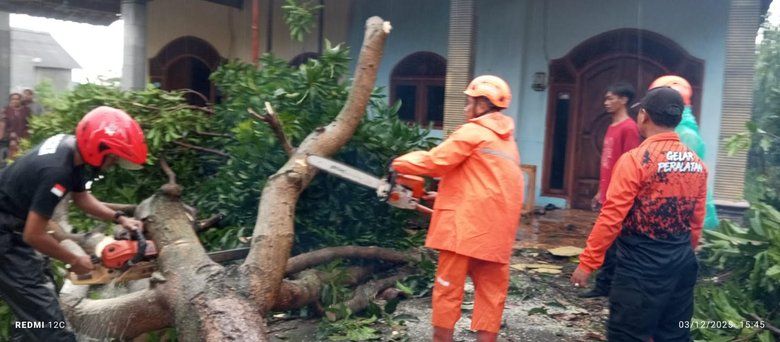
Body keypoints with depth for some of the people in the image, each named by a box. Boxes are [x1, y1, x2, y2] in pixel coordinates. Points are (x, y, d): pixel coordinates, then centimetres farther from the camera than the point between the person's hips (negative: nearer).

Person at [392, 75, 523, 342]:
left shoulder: (473, 132, -6)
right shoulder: (507, 140, 19)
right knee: (491, 290, 9)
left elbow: (435, 161, -8)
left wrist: (400, 164, 7)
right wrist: (448, 194, 22)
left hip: (466, 224, -8)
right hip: (497, 228, 8)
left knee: (448, 286, 2)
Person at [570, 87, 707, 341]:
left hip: (641, 269, -7)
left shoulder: (635, 159, -14)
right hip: (682, 268, 7)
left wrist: (587, 262, -10)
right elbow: (696, 222, 11)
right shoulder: (697, 164, 6)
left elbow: (611, 218, -16)